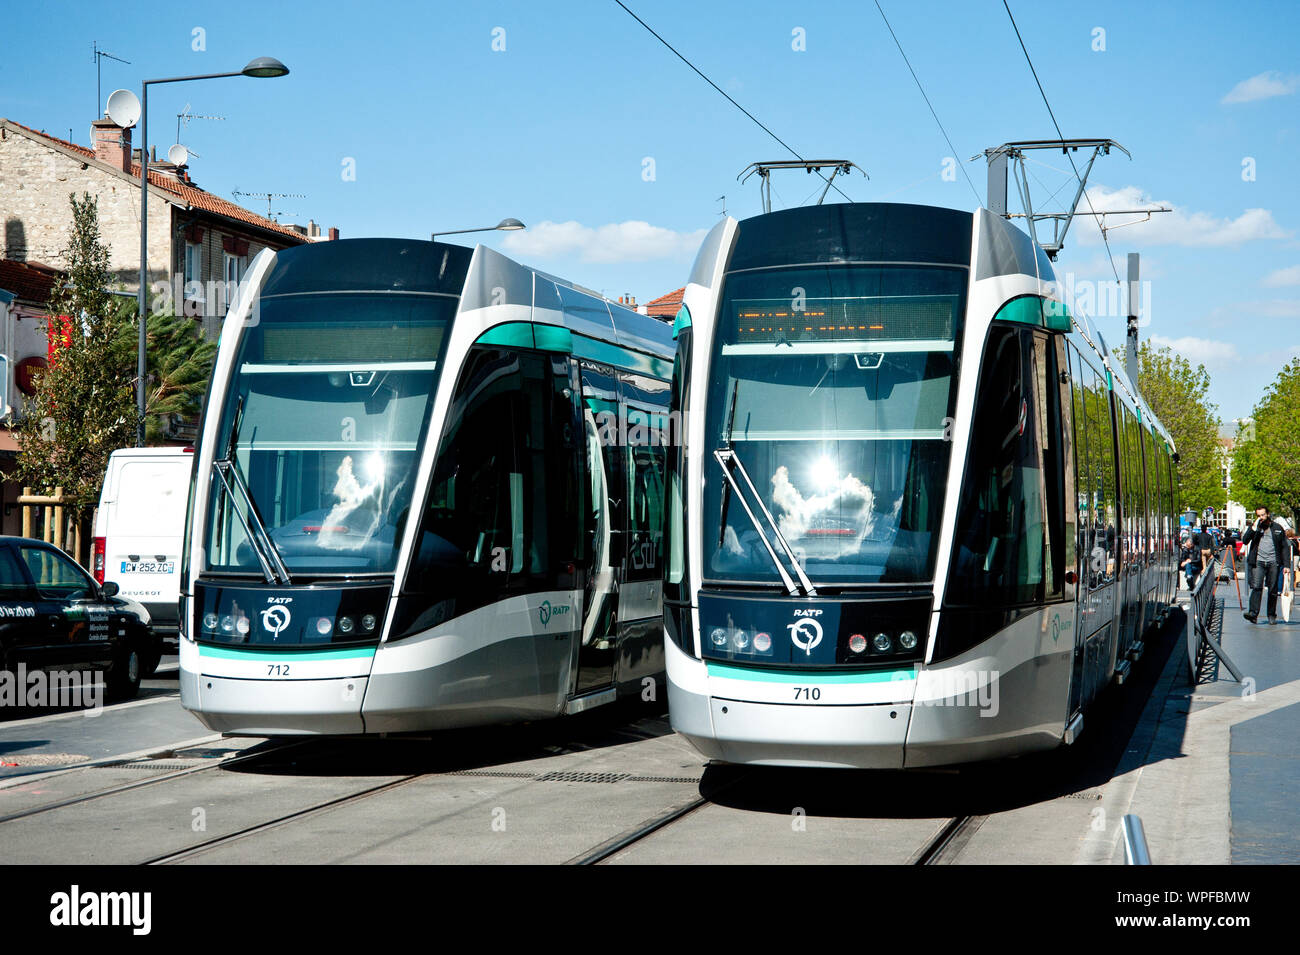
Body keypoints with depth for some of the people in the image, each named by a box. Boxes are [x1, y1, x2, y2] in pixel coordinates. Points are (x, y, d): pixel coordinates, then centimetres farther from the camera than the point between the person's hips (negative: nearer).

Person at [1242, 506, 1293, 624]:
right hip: (1258, 562, -1)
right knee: (1256, 587, -14)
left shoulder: (1277, 528, 10)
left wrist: (1286, 565, 2)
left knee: (1273, 590, 2)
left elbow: (1285, 547, 10)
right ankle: (1253, 613, -23)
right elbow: (1245, 540, -4)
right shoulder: (1253, 527, 10)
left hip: (1273, 562, 1)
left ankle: (1272, 615, 12)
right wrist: (1254, 527, -12)